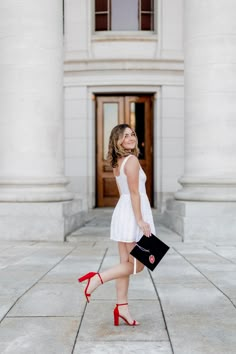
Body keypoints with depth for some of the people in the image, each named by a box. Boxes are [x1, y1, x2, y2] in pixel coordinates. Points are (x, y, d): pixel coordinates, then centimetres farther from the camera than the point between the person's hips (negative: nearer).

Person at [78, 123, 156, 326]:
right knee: (137, 265, 2)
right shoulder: (132, 160, -14)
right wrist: (140, 220, -19)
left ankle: (122, 307, 16)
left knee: (126, 263, 12)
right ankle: (98, 278, -2)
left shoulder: (117, 162, 13)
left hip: (122, 212, 9)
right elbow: (134, 193, -19)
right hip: (133, 214, -9)